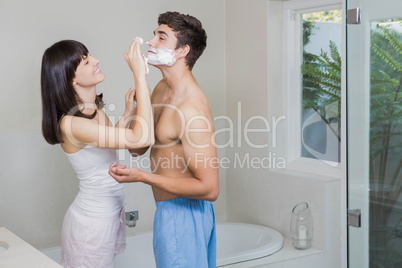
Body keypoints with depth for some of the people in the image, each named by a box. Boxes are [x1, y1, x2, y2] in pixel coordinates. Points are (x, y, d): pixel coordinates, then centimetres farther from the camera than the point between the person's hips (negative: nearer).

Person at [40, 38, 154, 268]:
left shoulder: (94, 108, 0)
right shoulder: (71, 124, -29)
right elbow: (143, 138, -37)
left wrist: (127, 115, 4)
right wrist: (140, 76, -34)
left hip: (110, 213, 9)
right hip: (92, 223, -8)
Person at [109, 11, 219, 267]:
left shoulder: (192, 108, -26)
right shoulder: (161, 88, 3)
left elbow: (209, 188, -28)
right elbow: (137, 148, 9)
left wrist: (142, 176, -28)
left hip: (182, 215, -9)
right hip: (170, 210, 9)